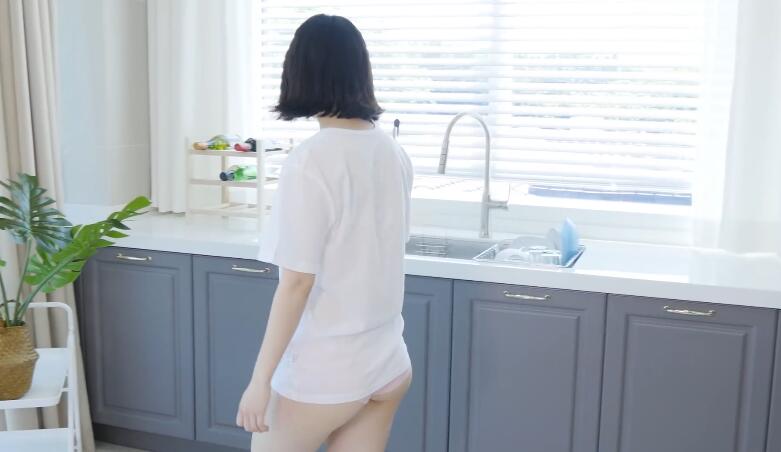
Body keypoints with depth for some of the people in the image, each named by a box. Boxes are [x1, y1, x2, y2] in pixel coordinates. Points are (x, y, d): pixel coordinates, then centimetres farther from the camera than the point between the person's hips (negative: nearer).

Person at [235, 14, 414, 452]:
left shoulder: (311, 160, -20)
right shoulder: (393, 152, 1)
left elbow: (297, 282, -20)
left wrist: (261, 378, -13)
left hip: (323, 368, -6)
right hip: (388, 362, 6)